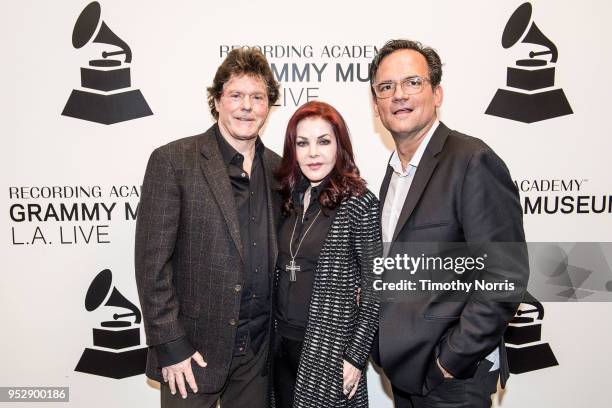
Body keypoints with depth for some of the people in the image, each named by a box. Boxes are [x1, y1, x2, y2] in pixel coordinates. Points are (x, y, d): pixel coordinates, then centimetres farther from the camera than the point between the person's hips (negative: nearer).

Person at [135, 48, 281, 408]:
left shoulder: (278, 170, 3)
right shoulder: (173, 161, -10)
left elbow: (278, 257, 9)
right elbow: (152, 261, -11)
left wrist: (281, 334, 6)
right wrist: (169, 345, -12)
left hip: (259, 349, 4)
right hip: (193, 348, -3)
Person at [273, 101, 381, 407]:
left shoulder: (359, 202, -14)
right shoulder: (290, 197, 2)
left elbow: (375, 288, -12)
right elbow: (282, 269, 9)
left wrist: (355, 356, -13)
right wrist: (274, 333, 6)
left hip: (328, 348, -5)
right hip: (282, 342, 5)